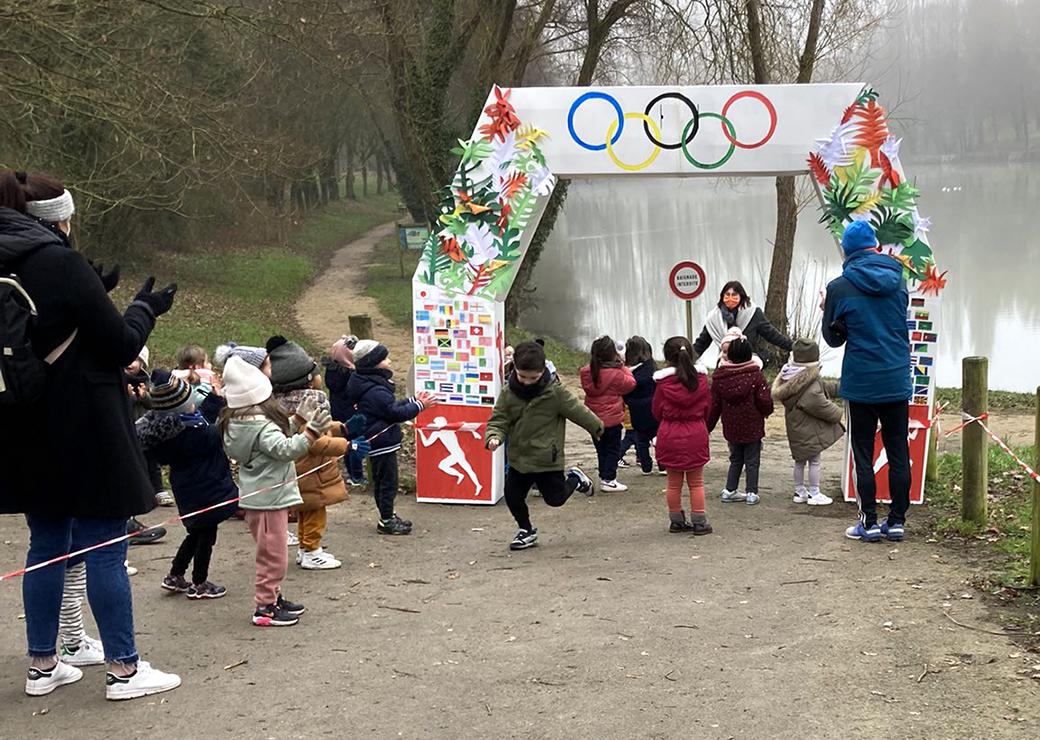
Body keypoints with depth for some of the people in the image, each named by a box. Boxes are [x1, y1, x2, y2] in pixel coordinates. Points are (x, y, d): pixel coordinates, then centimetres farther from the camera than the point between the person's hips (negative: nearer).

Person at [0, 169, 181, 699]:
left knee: (46, 545, 16)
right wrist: (146, 308, 6)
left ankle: (43, 665, 23)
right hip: (84, 433, -7)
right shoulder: (61, 263, -15)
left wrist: (94, 298, 17)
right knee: (105, 548, 0)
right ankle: (123, 669, 7)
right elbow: (119, 345, -12)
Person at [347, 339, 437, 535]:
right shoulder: (376, 392, -24)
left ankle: (388, 516, 28)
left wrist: (413, 400, 15)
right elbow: (396, 413, -21)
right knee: (388, 481, -1)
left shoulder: (372, 386, 10)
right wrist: (419, 406, -12)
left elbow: (391, 406, 19)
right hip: (382, 443, -11)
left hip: (377, 443, 11)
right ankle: (386, 521, 7)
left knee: (382, 481, 17)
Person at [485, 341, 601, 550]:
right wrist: (494, 437, -26)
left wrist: (597, 428, 9)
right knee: (512, 496, 5)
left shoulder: (555, 391, -15)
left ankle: (574, 478, 35)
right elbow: (498, 419, -4)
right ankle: (526, 531, 29)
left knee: (555, 498, 4)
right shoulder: (509, 392, -6)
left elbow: (576, 410, -4)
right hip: (519, 457, 4)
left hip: (547, 458, -3)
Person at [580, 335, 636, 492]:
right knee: (613, 450, 5)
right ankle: (608, 479, 2)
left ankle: (604, 477, 22)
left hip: (593, 419, 6)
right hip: (611, 419, -6)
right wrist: (624, 367, 3)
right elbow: (630, 384, -7)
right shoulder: (615, 373, -19)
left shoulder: (587, 372, -3)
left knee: (601, 449, 16)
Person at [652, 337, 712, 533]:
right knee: (696, 482, 10)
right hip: (696, 435, 1)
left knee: (674, 483, 11)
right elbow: (707, 407, 6)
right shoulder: (701, 378, -5)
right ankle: (699, 522, 10)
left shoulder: (663, 382, -11)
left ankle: (676, 521, 17)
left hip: (670, 436, -1)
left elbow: (657, 410, -1)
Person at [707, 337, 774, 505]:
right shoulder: (756, 375, -14)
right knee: (752, 461, 8)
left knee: (736, 459, 20)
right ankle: (752, 493, 9)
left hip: (731, 428, 3)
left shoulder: (719, 378, -5)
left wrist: (708, 426, 10)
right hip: (752, 428, -3)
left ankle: (730, 490, 20)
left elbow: (714, 406, 0)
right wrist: (766, 412, 10)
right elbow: (765, 402, -13)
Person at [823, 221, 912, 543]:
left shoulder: (840, 287, -8)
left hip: (861, 383, -3)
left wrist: (827, 310, 18)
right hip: (897, 380, 3)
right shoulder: (897, 280, 2)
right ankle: (897, 520, 14)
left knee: (864, 453, 5)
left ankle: (870, 521, 7)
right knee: (898, 452, 10)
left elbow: (833, 337, 2)